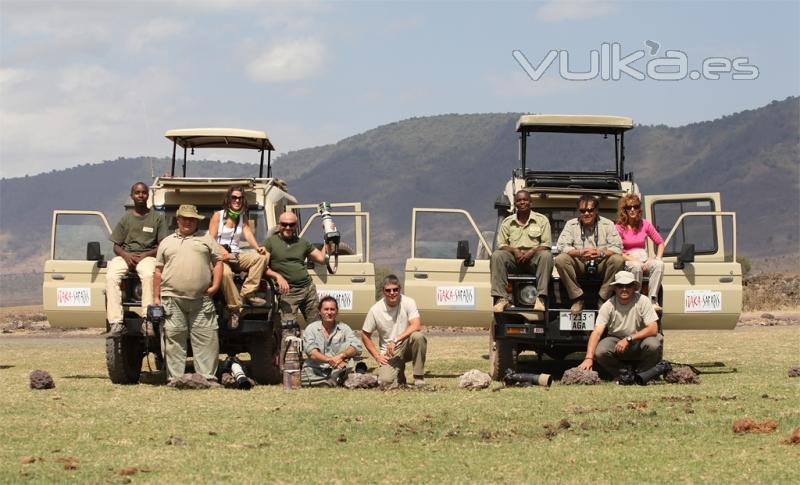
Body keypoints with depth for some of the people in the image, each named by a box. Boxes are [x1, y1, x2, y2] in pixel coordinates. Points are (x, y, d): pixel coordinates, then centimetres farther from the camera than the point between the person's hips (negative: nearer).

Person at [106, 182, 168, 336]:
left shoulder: (158, 218, 9)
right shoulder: (126, 218, 15)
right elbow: (116, 246, 13)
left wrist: (145, 255, -13)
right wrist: (126, 255, -10)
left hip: (147, 255, -2)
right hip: (125, 255, 2)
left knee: (148, 275, -38)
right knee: (111, 276, -30)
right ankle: (116, 323, -36)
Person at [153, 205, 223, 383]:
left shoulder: (206, 240, 15)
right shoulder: (166, 242, 17)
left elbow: (218, 261, 12)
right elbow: (158, 271, 15)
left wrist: (215, 285, -2)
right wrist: (156, 297, 8)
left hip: (201, 300, 0)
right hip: (172, 299, 0)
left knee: (207, 339, -4)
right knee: (174, 339, -1)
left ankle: (208, 376, -1)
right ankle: (175, 378, 3)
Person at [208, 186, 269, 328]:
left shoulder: (243, 218, 17)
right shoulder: (218, 216, 3)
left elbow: (248, 234, 0)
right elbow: (211, 239, -5)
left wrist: (258, 248, -21)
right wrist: (222, 251, -25)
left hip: (235, 256, 5)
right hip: (219, 256, -5)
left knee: (263, 256, -20)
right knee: (225, 273, -40)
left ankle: (247, 294, -23)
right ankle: (234, 309, -30)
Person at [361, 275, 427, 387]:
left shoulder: (408, 302, -10)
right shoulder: (375, 310, -7)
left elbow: (417, 326, -24)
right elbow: (365, 335, 4)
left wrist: (395, 341, -30)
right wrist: (377, 356, -5)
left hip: (406, 347, 0)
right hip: (388, 353, 0)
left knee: (418, 336, -34)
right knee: (385, 382, -24)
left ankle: (419, 378, -19)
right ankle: (399, 371, 15)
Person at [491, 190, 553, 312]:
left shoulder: (541, 220, 10)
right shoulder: (507, 222, 15)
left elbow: (546, 244, 2)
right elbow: (500, 244, 9)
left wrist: (531, 252, -16)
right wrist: (514, 251, -12)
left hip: (533, 257, -1)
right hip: (514, 256, 1)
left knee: (546, 256, -35)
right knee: (496, 255, -29)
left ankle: (541, 298, -41)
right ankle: (501, 298, -35)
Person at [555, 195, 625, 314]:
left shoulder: (607, 224, 0)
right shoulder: (571, 225, 2)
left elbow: (618, 247, -10)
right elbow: (561, 246, -10)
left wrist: (601, 253, -30)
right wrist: (580, 253, -28)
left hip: (601, 265, 0)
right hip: (579, 265, 0)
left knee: (618, 260, -30)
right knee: (560, 260, -28)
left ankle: (603, 299, -17)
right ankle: (577, 298, -17)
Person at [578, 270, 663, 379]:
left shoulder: (643, 301, -15)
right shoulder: (608, 306, -12)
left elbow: (653, 329, -21)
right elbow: (597, 332, -20)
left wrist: (628, 339, -30)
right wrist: (589, 358, -35)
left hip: (639, 340, -1)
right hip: (616, 340, 1)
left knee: (653, 345, -33)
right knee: (599, 352, -29)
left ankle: (640, 374, -5)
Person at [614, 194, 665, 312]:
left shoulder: (645, 224, 10)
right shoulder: (619, 227, -1)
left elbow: (660, 243, 15)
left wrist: (657, 259, -4)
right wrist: (635, 261, -17)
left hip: (644, 259, 4)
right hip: (627, 261, -4)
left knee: (659, 264, -30)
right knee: (636, 267, -40)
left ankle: (653, 301, -36)